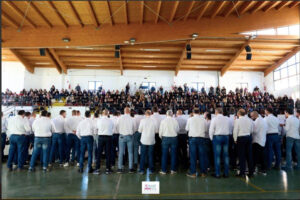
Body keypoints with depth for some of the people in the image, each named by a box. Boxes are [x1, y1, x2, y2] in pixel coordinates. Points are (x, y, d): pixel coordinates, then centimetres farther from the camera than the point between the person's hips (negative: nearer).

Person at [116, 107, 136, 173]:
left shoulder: (120, 118, -7)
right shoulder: (132, 119, -7)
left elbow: (118, 127, 3)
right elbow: (134, 129, 1)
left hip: (122, 136, 0)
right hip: (130, 136, 0)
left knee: (121, 152, 7)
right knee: (130, 152, 8)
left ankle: (120, 168, 11)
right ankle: (131, 168, 12)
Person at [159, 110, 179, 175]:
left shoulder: (163, 121, -6)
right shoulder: (175, 120, -5)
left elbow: (161, 131, -3)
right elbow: (178, 130, 3)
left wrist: (161, 137, 14)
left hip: (165, 138, -1)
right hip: (174, 138, 1)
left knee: (164, 154, 6)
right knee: (173, 154, 9)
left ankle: (163, 170, 12)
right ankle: (173, 170, 16)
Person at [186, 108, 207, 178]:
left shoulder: (190, 119, -1)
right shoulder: (203, 120, 3)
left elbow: (187, 129, 6)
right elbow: (205, 129, 8)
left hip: (192, 138, -1)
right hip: (201, 138, 2)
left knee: (193, 155, 3)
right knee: (202, 155, 8)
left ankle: (193, 173, 6)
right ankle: (203, 172, 15)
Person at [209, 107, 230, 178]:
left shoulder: (214, 119, -6)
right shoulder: (227, 119, 7)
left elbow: (211, 130, -7)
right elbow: (229, 129, 9)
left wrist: (211, 138, 4)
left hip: (217, 137, -4)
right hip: (226, 137, 4)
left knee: (217, 156, 0)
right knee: (226, 155, 9)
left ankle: (217, 174, 3)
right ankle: (226, 173, 14)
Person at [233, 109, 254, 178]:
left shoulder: (237, 120, -10)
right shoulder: (249, 120, 5)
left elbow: (235, 131, -9)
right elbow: (252, 130, 11)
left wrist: (235, 139, 1)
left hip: (241, 138, -5)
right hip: (249, 137, 5)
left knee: (241, 155, 2)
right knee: (249, 155, 10)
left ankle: (242, 173, 5)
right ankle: (251, 172, 17)